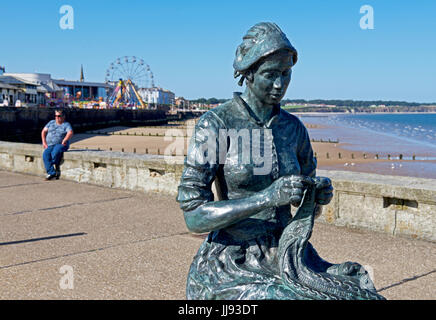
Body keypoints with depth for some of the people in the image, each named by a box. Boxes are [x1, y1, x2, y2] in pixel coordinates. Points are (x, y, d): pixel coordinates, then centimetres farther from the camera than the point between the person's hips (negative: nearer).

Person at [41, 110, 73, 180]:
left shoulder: (66, 125, 5)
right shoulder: (51, 123, 20)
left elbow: (70, 133, -13)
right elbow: (44, 131, 18)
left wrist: (64, 140, -29)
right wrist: (44, 142, 4)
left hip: (60, 144, -4)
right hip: (50, 145, 4)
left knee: (55, 152, -37)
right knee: (45, 154, -26)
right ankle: (52, 173, -31)